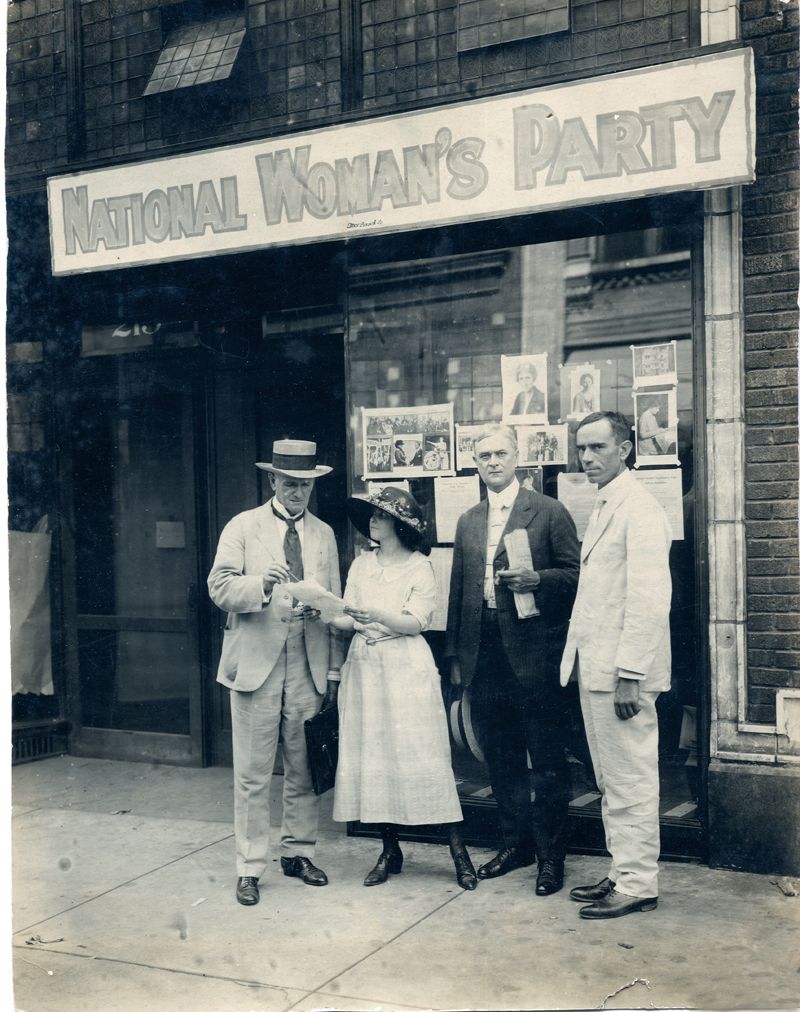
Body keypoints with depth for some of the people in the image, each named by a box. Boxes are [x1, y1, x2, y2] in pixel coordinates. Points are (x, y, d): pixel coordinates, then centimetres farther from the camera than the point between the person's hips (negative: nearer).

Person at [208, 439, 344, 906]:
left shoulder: (324, 534, 12)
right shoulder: (243, 527, 3)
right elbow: (220, 587, -6)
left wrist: (334, 669, 8)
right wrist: (261, 585, -25)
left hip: (309, 668, 3)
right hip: (257, 664, -3)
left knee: (305, 769, 9)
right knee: (253, 775, 1)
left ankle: (299, 853, 24)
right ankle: (250, 868, 10)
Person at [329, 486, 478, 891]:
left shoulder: (419, 567, -1)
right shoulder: (361, 565, 12)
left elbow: (416, 622, -11)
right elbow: (347, 618, 6)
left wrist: (374, 614, -23)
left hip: (406, 668, -4)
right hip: (365, 668, 5)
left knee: (423, 756, -5)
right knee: (372, 756, 4)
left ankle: (457, 849, 4)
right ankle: (390, 849, 15)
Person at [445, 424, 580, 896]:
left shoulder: (549, 512, -2)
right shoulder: (468, 521, 14)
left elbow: (576, 574, -3)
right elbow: (459, 588, 16)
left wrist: (537, 579, -21)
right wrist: (455, 653, 13)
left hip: (534, 653, -5)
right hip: (484, 654, 6)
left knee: (547, 760, 2)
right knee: (501, 757, 14)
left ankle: (551, 854, 12)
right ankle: (517, 842, 27)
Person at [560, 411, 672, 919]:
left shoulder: (640, 509, -13)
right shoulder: (603, 508, 17)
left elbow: (649, 600, -20)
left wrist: (629, 675, -22)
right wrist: (578, 658, 13)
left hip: (622, 670, -10)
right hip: (595, 667, 10)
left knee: (631, 781, 0)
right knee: (611, 780, 16)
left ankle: (638, 885, 10)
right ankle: (623, 873, 26)